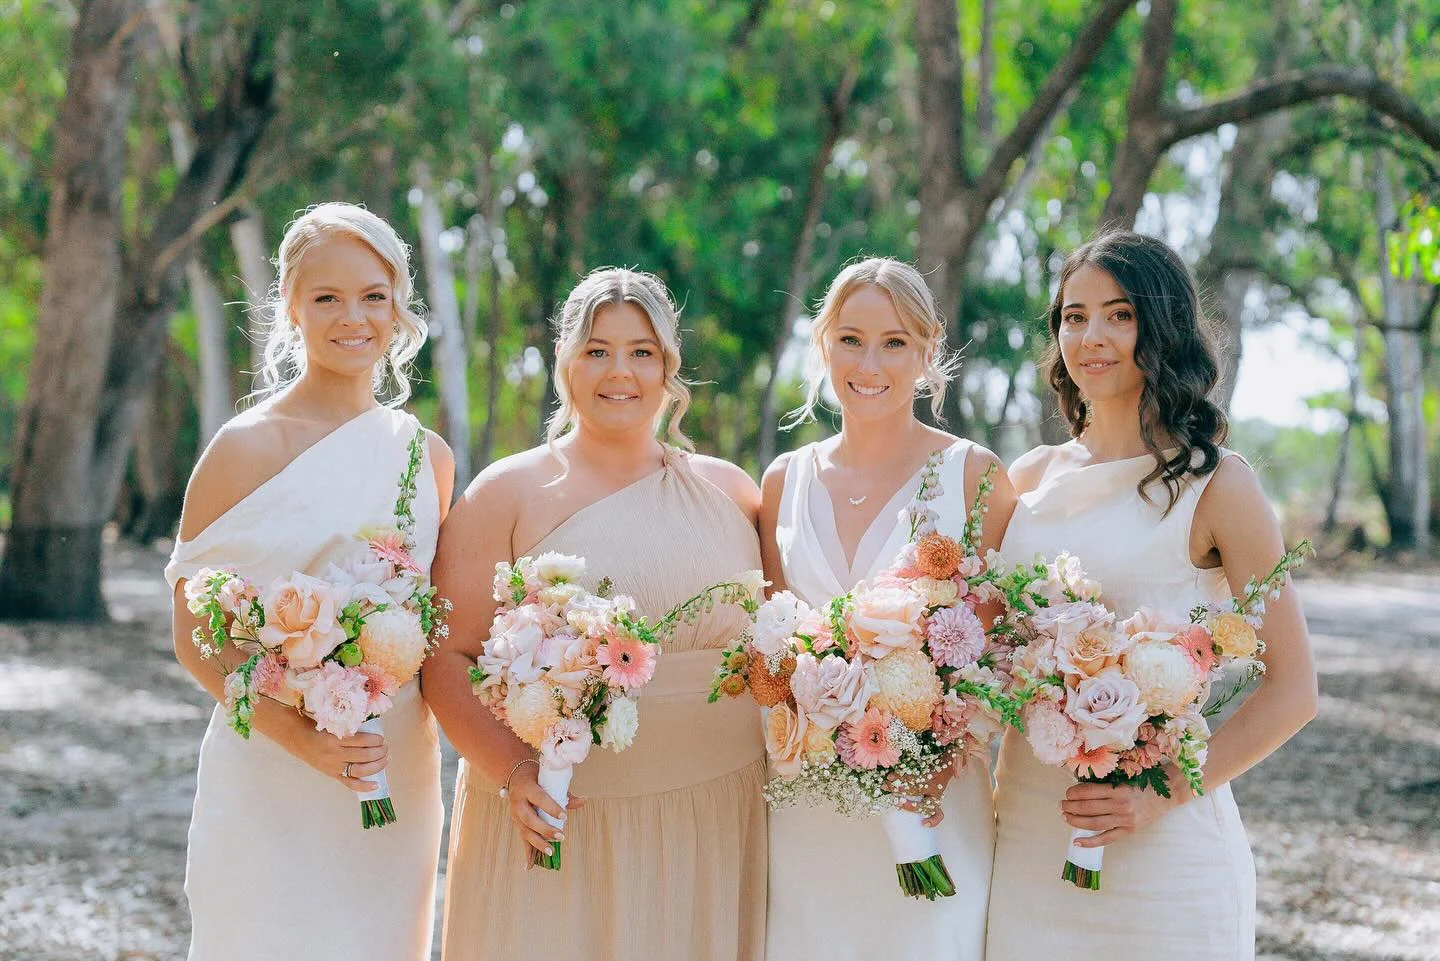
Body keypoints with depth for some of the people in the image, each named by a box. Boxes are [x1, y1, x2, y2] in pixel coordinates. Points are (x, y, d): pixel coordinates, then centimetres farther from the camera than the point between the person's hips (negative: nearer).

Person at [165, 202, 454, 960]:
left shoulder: (428, 456, 6)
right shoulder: (249, 448, -8)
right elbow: (193, 635, -8)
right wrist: (298, 734, -21)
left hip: (399, 776, 4)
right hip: (272, 777, -4)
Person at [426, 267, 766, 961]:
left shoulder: (730, 491, 9)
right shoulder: (509, 494, 0)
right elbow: (448, 657, -5)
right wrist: (513, 774, -17)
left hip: (713, 831, 3)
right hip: (557, 825, -3)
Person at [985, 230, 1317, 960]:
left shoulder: (1213, 484, -5)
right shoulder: (1030, 479, 8)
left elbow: (1292, 690, -7)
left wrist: (1162, 795, -17)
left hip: (1161, 850, -4)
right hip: (1026, 837, 4)